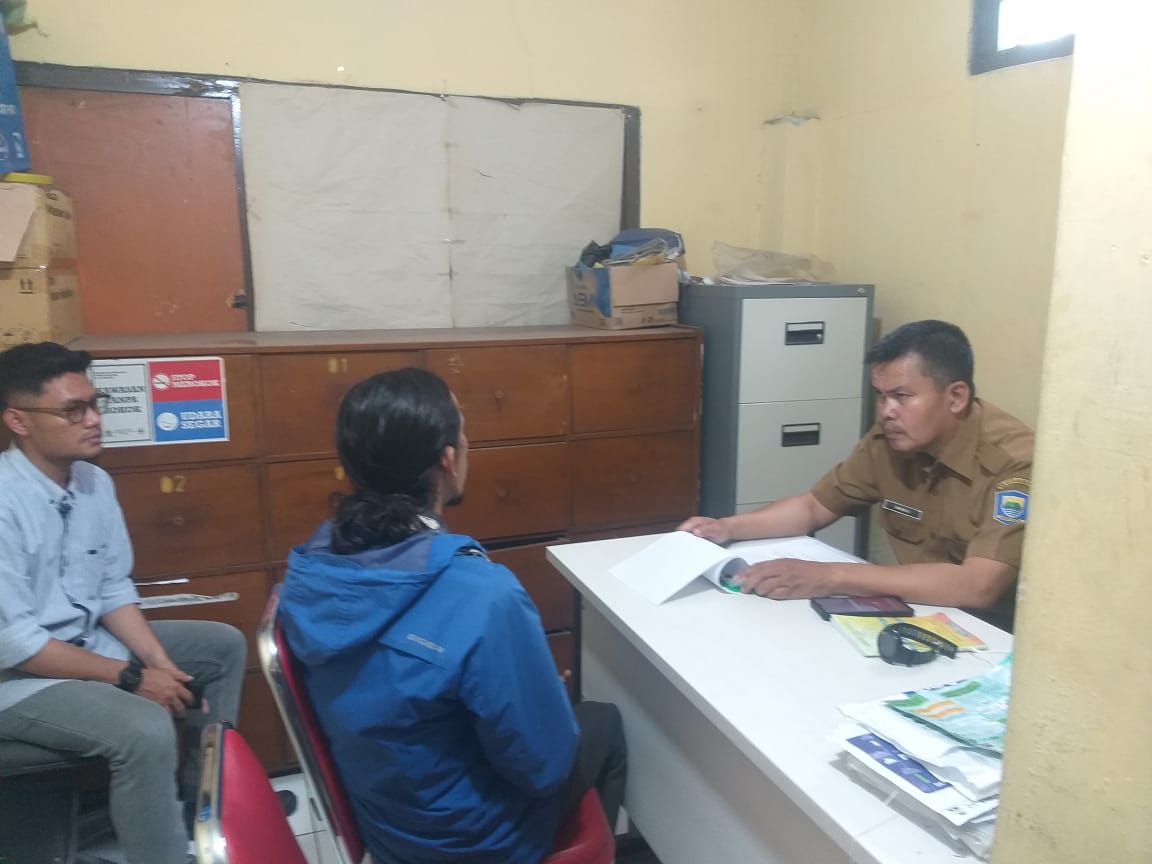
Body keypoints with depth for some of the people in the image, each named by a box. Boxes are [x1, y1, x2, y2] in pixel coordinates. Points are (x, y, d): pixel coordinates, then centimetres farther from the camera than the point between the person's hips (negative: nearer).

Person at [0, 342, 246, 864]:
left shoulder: (95, 482, -1)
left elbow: (115, 592, 4)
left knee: (223, 645, 11)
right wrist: (130, 677, -21)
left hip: (91, 641, 9)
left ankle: (201, 796, 24)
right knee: (146, 728, -30)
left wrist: (161, 662, -9)